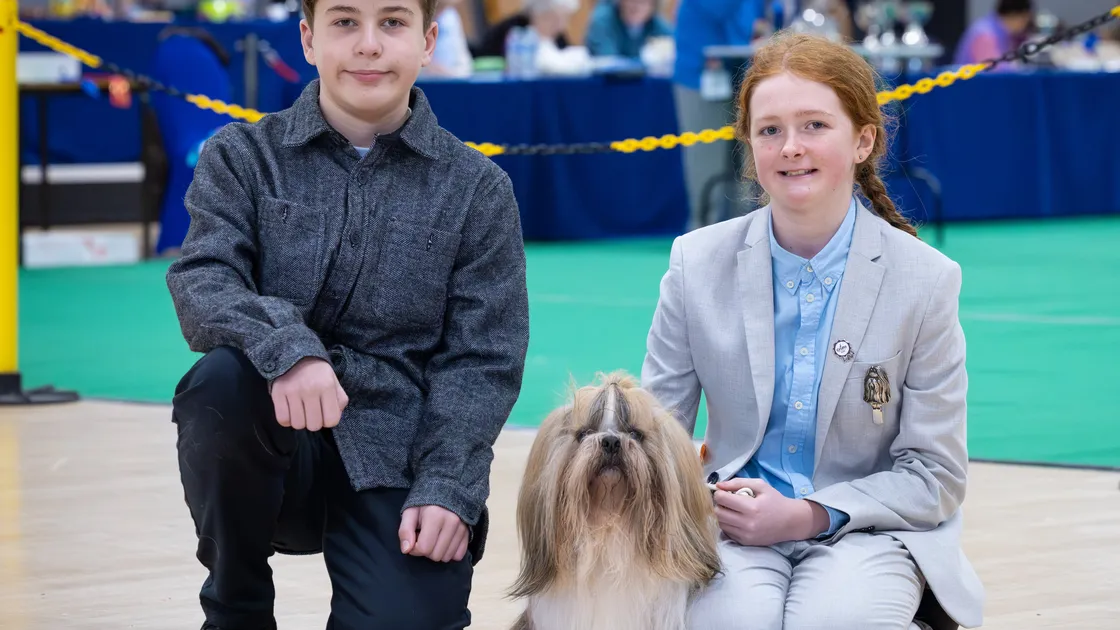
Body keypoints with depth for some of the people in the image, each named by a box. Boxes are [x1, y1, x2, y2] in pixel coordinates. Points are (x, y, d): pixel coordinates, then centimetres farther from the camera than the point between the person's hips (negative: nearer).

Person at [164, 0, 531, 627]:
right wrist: (283, 344, -31)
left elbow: (483, 360, 1)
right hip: (278, 446, 1)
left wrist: (445, 489, -13)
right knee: (222, 378, -33)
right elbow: (201, 283, -11)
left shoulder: (478, 188, 6)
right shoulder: (243, 157, 6)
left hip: (396, 460, -1)